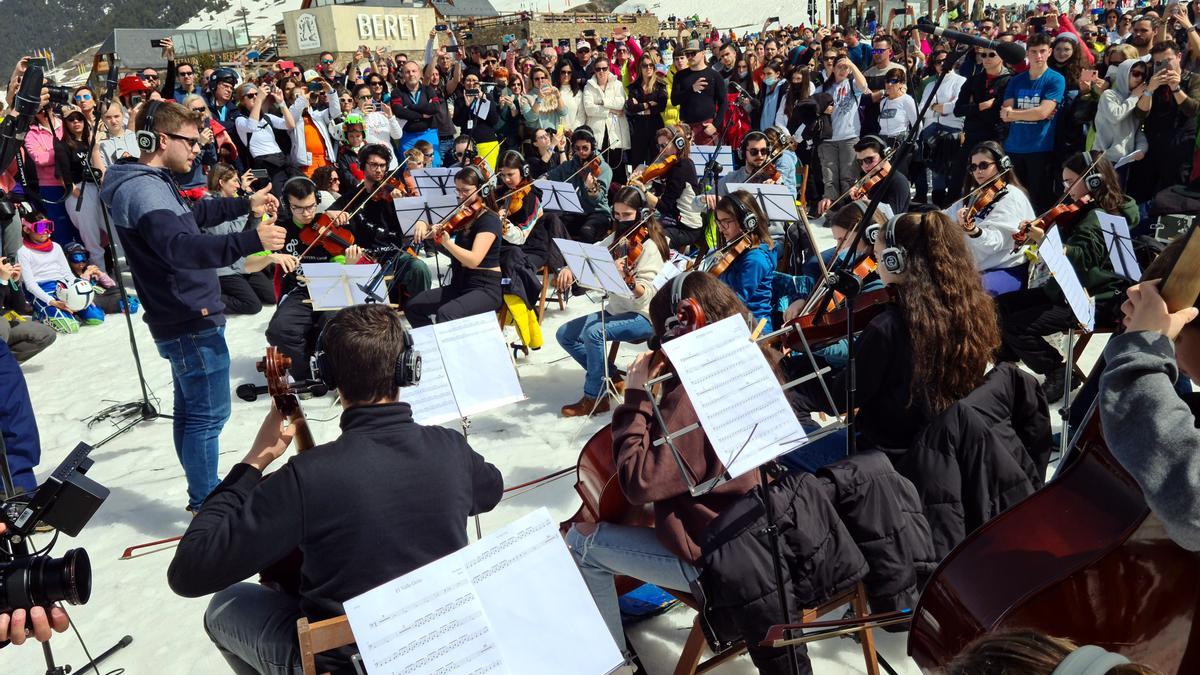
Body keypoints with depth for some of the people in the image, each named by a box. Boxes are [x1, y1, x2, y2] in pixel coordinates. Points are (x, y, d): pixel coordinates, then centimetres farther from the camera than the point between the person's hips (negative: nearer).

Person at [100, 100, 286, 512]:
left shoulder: (151, 182, 13)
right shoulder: (143, 189, -20)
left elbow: (191, 215, 32)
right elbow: (181, 248, -37)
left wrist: (246, 205, 32)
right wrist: (251, 240, -46)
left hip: (184, 320, 11)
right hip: (193, 323, -11)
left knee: (191, 411, 18)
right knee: (208, 416, -4)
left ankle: (203, 497, 30)